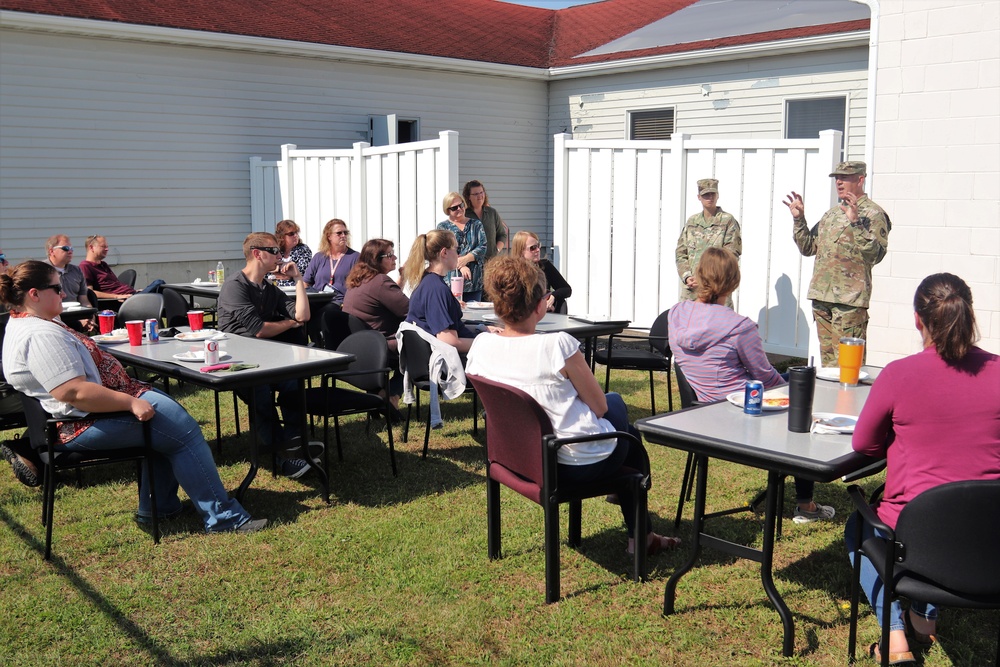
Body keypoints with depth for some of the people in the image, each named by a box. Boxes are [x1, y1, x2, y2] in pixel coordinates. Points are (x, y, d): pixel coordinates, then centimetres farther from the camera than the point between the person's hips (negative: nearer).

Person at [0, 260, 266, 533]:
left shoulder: (28, 322, 11)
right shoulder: (40, 336, -24)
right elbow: (75, 392, -32)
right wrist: (131, 403, -27)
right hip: (85, 424, -12)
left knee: (167, 407, 21)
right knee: (183, 429, -10)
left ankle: (159, 507, 20)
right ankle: (223, 517, -5)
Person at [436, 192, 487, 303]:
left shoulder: (476, 224, 14)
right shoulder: (442, 227, 8)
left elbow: (483, 247, 2)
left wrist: (465, 259, -13)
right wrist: (460, 266, -17)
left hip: (474, 281, 2)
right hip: (451, 280, -2)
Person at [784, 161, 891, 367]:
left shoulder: (873, 213, -6)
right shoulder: (832, 214, 19)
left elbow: (875, 254, -19)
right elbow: (808, 247, 20)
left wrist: (855, 222, -26)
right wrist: (799, 219, 10)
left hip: (850, 299, -8)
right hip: (821, 296, 8)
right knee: (827, 357, 14)